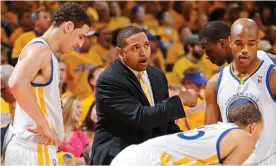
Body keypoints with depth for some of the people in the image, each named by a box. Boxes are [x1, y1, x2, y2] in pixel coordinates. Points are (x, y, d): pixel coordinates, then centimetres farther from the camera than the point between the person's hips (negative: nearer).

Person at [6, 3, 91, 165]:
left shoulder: (47, 54, 19)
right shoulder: (40, 49, -12)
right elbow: (17, 83, -30)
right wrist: (44, 126, -24)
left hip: (30, 148, 10)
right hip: (34, 149, -10)